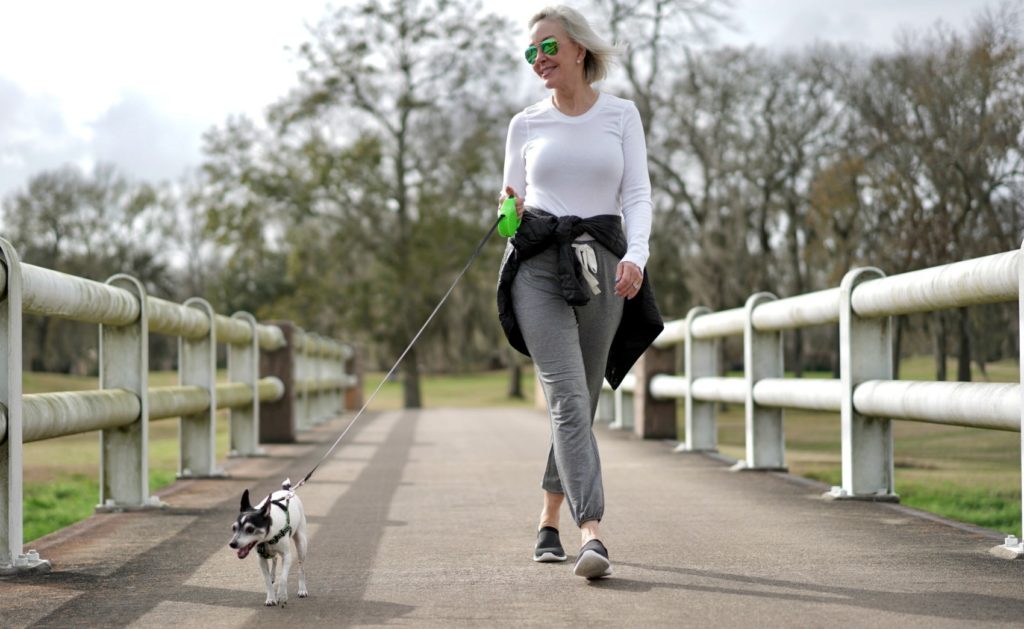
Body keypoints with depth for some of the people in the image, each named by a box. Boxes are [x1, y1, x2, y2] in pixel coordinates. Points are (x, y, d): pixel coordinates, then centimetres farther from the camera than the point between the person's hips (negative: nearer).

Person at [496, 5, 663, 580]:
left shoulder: (621, 114, 8)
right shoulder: (526, 125, 11)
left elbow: (637, 193, 1)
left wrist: (636, 254, -15)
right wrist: (510, 213, -8)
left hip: (602, 266, 1)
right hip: (540, 264, -1)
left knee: (579, 402, 8)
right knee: (568, 398, -16)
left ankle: (550, 519, 26)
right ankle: (592, 532, -26)